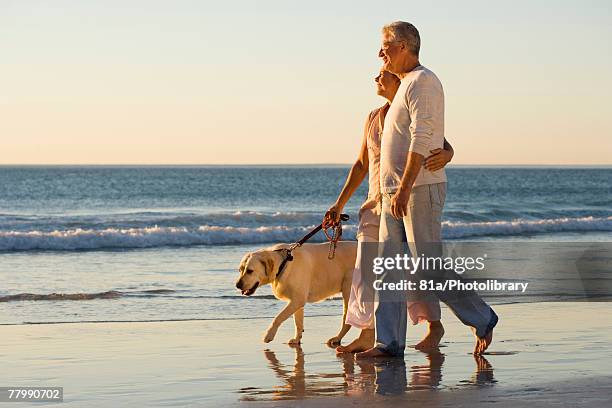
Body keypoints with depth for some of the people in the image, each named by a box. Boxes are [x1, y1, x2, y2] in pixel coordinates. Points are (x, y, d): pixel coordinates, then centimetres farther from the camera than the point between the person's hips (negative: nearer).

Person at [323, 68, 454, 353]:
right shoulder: (373, 118, 13)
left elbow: (444, 146, -17)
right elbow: (361, 164, 19)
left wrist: (444, 156, -43)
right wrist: (340, 204, 16)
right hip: (375, 205, 6)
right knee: (366, 270, 1)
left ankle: (435, 327, 9)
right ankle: (366, 335, 4)